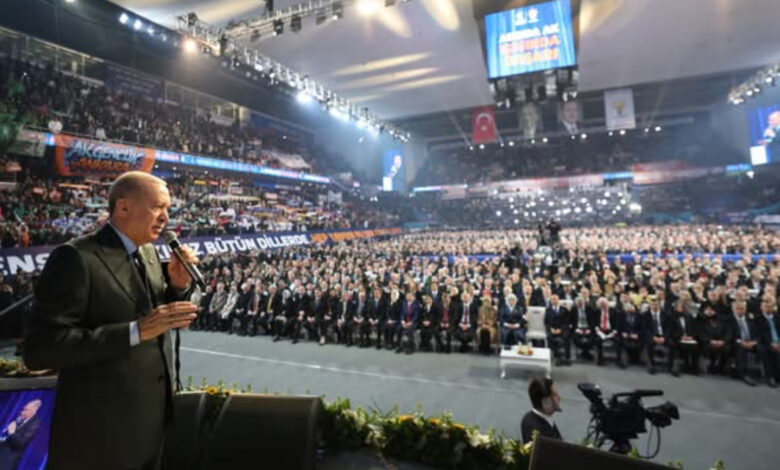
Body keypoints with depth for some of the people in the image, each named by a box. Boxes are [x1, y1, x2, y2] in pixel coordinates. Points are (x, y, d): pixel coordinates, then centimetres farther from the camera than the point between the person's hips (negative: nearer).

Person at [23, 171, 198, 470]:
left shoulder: (148, 252, 4)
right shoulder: (76, 258, -18)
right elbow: (39, 349, -22)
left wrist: (178, 284, -8)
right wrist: (135, 331, -29)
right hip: (102, 429, -7)